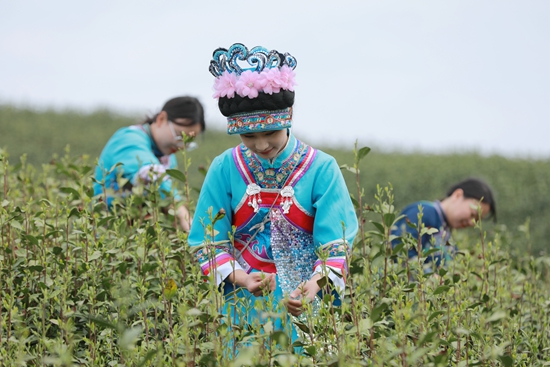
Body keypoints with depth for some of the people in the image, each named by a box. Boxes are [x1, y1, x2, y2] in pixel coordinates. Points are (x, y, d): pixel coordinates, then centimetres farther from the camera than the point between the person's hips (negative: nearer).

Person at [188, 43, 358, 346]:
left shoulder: (321, 168, -6)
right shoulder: (225, 169, -2)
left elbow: (335, 243, -11)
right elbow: (207, 241, -2)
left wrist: (316, 284, -32)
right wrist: (240, 278, -22)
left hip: (305, 308, -1)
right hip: (243, 308, 1)